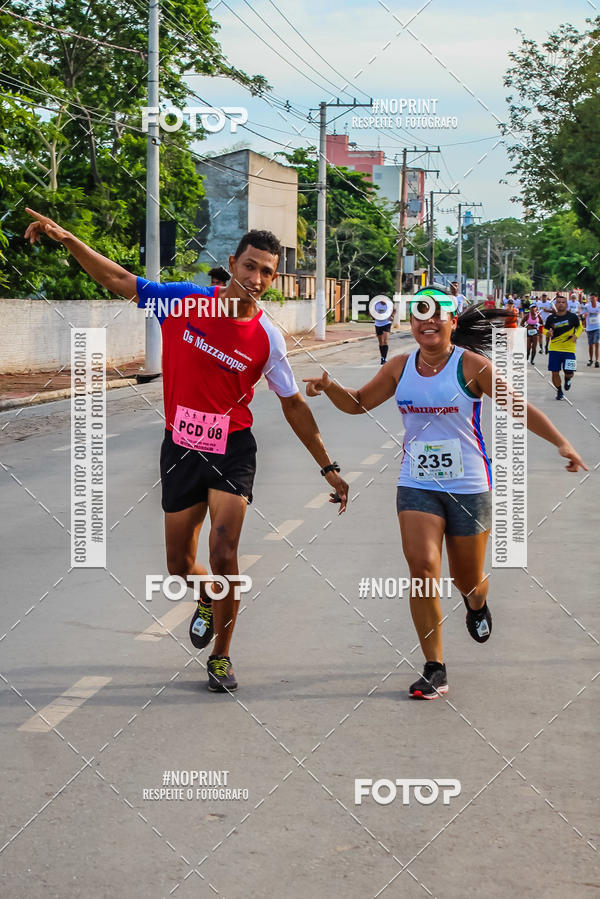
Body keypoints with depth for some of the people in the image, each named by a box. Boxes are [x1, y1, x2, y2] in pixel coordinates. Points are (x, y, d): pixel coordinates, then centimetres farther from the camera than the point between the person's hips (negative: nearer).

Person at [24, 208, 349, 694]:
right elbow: (118, 279, 0)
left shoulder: (267, 338, -9)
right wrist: (66, 238, -11)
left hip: (232, 451, -2)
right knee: (180, 565, 8)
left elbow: (293, 404, 3)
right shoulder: (184, 300, -8)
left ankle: (221, 655, 8)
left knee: (224, 555, -15)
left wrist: (328, 467, 6)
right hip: (180, 449, 2)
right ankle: (207, 601, 46)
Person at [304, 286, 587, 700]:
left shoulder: (471, 365, -9)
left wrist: (561, 442, -15)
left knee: (468, 580, 9)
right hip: (417, 485, 2)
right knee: (422, 566, -16)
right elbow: (358, 403, 14)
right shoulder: (400, 367, 2)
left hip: (469, 487, -2)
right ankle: (435, 669, -7)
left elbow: (520, 408, -6)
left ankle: (478, 605, 50)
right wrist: (330, 386, -6)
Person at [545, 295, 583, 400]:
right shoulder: (551, 318, -1)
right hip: (554, 349, 1)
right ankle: (559, 391, 22)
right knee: (555, 372, -1)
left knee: (569, 372, -3)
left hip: (569, 349, -1)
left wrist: (576, 335, -7)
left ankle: (567, 379, 35)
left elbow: (580, 327, 12)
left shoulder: (572, 316, -3)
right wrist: (548, 332, -10)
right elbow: (545, 329, 14)